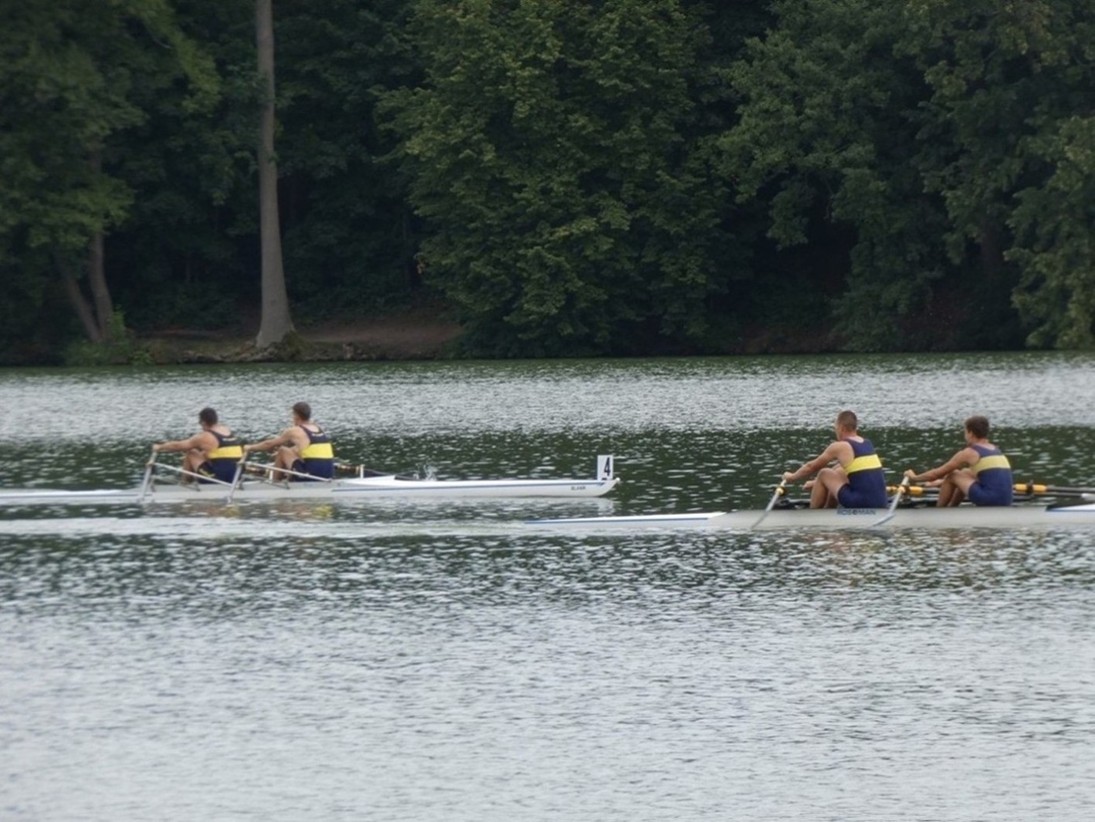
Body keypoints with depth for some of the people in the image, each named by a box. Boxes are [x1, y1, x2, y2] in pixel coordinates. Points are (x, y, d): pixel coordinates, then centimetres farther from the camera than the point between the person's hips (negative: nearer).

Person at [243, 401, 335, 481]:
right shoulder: (320, 430, 17)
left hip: (310, 474, -7)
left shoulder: (294, 431, -1)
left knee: (282, 451, 11)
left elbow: (269, 444, 11)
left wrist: (250, 447, 27)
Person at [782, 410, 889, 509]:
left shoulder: (839, 447, -3)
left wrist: (792, 476, 31)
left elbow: (812, 467, 12)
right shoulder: (867, 444, 18)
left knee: (823, 474, 11)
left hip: (860, 504, -7)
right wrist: (817, 483, 42)